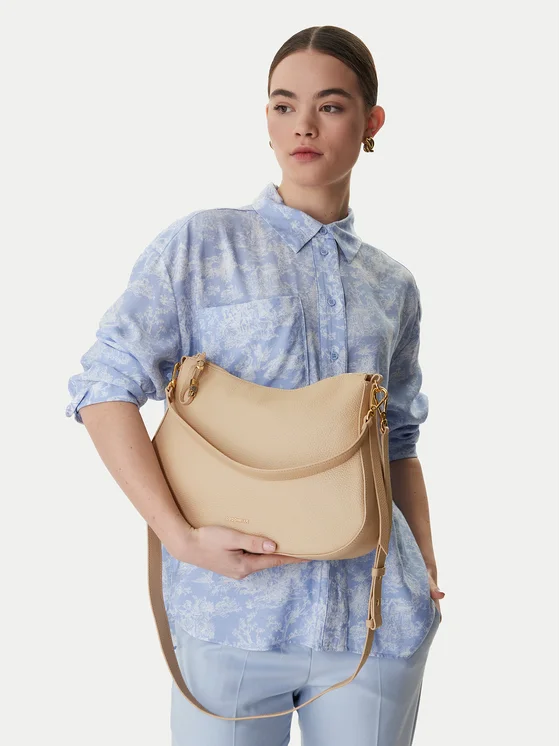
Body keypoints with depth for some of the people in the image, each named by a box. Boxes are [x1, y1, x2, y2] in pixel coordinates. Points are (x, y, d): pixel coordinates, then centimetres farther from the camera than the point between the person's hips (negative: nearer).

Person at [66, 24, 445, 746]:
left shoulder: (393, 286, 10)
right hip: (232, 608, -3)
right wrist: (180, 536, -17)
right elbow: (104, 387, -8)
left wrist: (427, 567, 7)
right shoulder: (202, 243, -1)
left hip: (377, 618, 3)